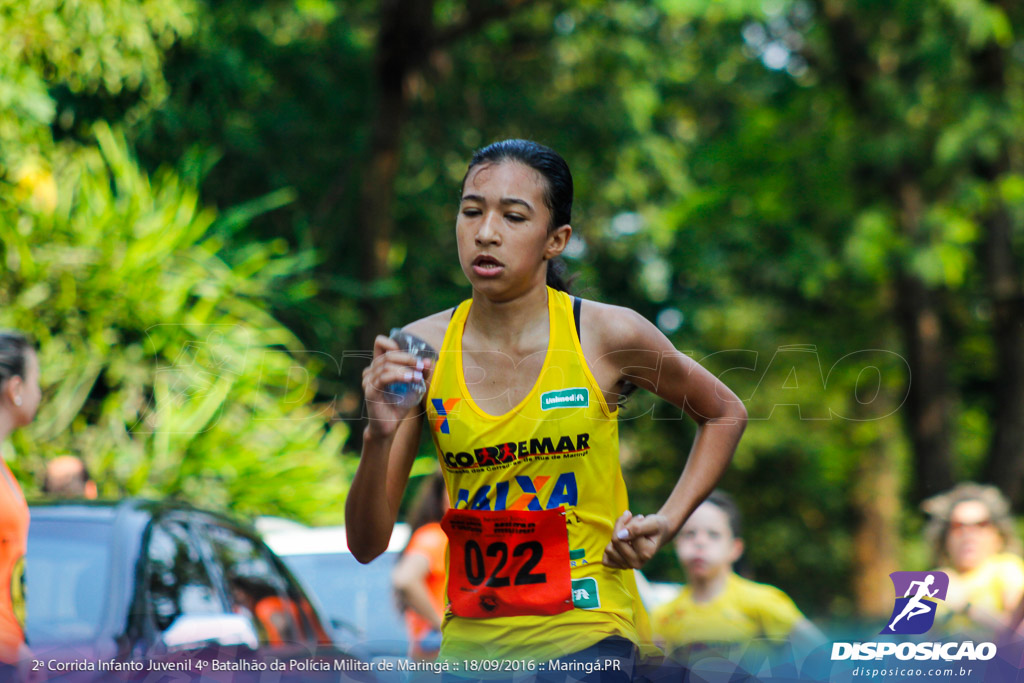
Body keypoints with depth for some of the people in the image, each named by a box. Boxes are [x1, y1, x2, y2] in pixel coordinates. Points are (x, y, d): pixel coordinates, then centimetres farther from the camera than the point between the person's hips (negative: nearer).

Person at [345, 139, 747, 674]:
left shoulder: (607, 335, -7)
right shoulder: (422, 348, -4)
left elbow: (724, 414, 13)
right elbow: (367, 545, -5)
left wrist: (666, 523, 1)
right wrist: (378, 438, -22)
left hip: (587, 631, -2)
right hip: (469, 636, 2)